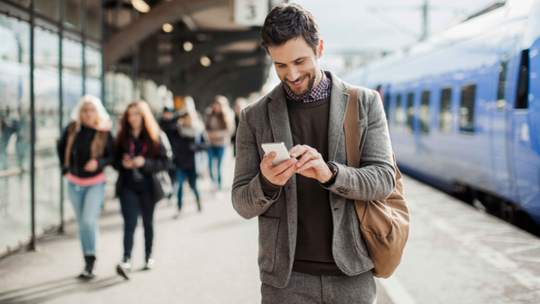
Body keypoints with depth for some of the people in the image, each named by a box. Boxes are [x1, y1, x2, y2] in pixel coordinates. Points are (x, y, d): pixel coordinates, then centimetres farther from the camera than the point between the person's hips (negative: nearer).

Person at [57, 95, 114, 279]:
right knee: (82, 224, 11)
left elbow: (112, 157, -7)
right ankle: (88, 264, 22)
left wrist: (98, 162, -25)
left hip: (95, 183, -4)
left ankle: (91, 261, -6)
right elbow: (61, 147, 15)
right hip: (74, 183, 4)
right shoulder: (72, 129, -3)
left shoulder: (104, 133, -10)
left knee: (89, 220, -19)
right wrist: (65, 167, 9)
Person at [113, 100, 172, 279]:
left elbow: (166, 162, -8)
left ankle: (149, 255, 29)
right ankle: (126, 260, -17)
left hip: (148, 187, 0)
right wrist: (123, 163, -14)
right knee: (129, 223, -10)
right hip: (128, 187, 1)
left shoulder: (157, 137, -4)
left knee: (148, 222, 13)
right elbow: (115, 160, 9)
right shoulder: (122, 137, 4)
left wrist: (145, 163, -20)